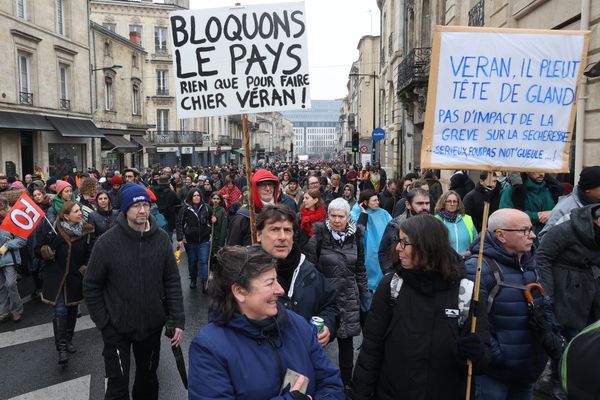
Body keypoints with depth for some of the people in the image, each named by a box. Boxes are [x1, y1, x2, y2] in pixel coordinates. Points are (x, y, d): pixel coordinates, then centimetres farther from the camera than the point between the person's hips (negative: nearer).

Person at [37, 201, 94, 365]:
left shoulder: (86, 231, -3)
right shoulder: (55, 230, -11)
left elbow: (89, 254, 7)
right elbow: (39, 251, -5)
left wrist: (85, 269, -5)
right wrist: (47, 249, -26)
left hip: (75, 279, 3)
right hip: (56, 278, -3)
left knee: (72, 311, 15)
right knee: (60, 312, -9)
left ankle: (68, 340, 33)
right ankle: (61, 347, 1)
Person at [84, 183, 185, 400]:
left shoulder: (161, 239, -8)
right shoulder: (107, 242, -15)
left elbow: (172, 282, -4)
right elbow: (91, 286, -6)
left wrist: (178, 320, -9)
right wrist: (103, 323, -7)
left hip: (153, 325, 3)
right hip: (117, 328, -2)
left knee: (148, 378, 22)